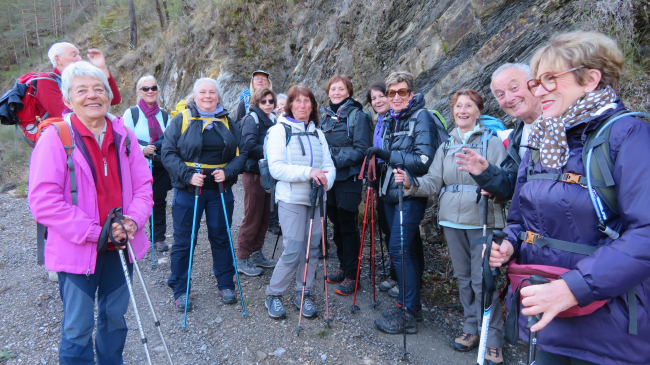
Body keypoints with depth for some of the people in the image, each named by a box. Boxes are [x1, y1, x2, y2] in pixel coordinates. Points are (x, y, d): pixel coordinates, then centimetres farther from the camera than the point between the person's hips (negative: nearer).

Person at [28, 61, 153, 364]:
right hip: (77, 249, -4)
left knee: (114, 317, 19)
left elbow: (143, 185, 5)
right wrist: (94, 232, -19)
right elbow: (44, 202, -16)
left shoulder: (123, 135, 3)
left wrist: (133, 219, -13)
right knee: (78, 328, 7)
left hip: (120, 245, 4)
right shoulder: (55, 137, -11)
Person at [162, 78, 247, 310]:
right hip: (188, 189, -2)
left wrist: (228, 172, -12)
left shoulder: (227, 122, 9)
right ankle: (180, 291, 20)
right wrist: (187, 175, -18)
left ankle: (226, 285, 26)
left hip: (220, 189, 2)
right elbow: (168, 152, -5)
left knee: (221, 237, 11)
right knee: (184, 240, 5)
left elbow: (241, 153, 5)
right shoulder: (181, 120, 1)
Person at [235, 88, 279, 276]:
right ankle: (242, 259, 10)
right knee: (252, 218, -2)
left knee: (264, 217, 13)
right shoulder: (252, 119, -10)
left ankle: (256, 254, 26)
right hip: (254, 174, -8)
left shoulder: (272, 120, 15)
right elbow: (249, 146, -22)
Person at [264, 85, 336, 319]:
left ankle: (303, 295, 22)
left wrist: (325, 181, -14)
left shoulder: (317, 134, 16)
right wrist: (308, 172, -22)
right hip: (291, 198, -5)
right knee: (293, 251, -8)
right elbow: (276, 168, -11)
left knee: (312, 248, 6)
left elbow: (329, 165, 9)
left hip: (315, 198, 5)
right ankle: (273, 295, 12)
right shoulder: (279, 130, 0)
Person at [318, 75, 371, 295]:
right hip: (330, 178, 6)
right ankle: (342, 267, 30)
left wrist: (337, 161, -21)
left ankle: (351, 275, 11)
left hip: (349, 179, -6)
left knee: (348, 226, -1)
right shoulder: (326, 116, 12)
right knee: (336, 223, 14)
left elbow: (361, 149, -15)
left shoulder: (357, 115, -8)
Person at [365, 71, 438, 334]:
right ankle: (413, 303, 28)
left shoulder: (421, 118, -9)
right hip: (392, 193, 8)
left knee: (399, 248, -10)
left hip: (410, 194, -8)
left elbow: (423, 160, -20)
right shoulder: (391, 120, 15)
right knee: (402, 248, 14)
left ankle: (407, 312, 2)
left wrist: (387, 155, -19)